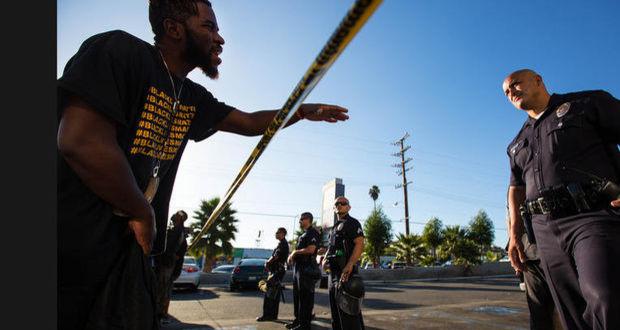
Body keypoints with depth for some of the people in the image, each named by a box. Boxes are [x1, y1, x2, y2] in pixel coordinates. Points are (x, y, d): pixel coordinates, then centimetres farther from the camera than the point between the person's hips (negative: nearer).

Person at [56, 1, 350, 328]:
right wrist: (142, 213, -14)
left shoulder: (193, 98, 9)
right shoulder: (119, 51, -14)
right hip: (72, 240, -7)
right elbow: (81, 141, -24)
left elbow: (249, 122, 17)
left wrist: (303, 111, 8)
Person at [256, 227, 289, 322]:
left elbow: (276, 256, -18)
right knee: (274, 295, 13)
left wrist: (268, 262, -4)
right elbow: (274, 256, 22)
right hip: (275, 271, 10)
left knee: (269, 294, -6)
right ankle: (272, 315, 19)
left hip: (277, 271, -10)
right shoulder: (282, 244, 18)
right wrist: (269, 262, 6)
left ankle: (267, 315, -2)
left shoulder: (282, 244, -13)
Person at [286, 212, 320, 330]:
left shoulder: (313, 233, -8)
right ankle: (298, 319, 26)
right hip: (297, 267, 10)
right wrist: (291, 256, 3)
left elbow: (311, 249, -20)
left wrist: (296, 252, -10)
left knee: (305, 296, -4)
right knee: (297, 295, 15)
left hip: (307, 268, -10)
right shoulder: (303, 235, 21)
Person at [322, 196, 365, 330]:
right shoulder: (335, 226, 22)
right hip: (333, 272, 9)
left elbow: (360, 244, -17)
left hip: (345, 271, -9)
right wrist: (326, 259, 10)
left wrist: (349, 265, -28)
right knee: (335, 310, 18)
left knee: (348, 313, -7)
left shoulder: (352, 223, -3)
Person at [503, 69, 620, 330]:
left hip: (594, 215, -5)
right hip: (545, 230, 5)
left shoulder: (588, 103, 9)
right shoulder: (517, 144, 23)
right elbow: (516, 188, 22)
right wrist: (514, 235, 14)